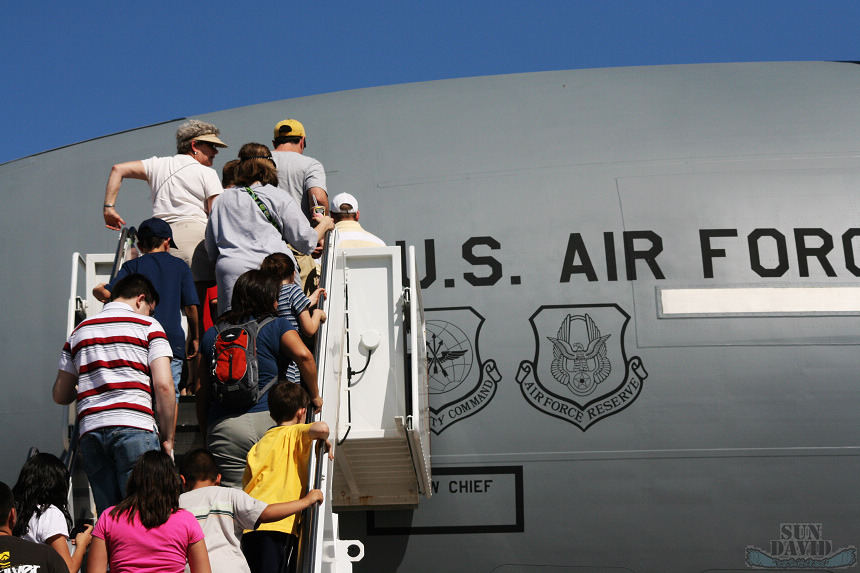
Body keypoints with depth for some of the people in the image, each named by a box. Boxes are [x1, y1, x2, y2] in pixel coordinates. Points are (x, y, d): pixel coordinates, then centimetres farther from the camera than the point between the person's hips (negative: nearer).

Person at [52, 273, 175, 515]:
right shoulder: (148, 325, 7)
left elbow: (60, 395, 22)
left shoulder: (80, 330, 21)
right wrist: (168, 438, 3)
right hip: (135, 428, -5)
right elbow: (163, 385, -5)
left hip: (90, 430, 5)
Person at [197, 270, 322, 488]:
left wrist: (206, 435, 22)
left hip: (222, 427, 3)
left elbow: (203, 393, 16)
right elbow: (303, 355, -14)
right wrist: (314, 395, 0)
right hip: (267, 420, -2)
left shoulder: (211, 335, 16)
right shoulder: (277, 326, 4)